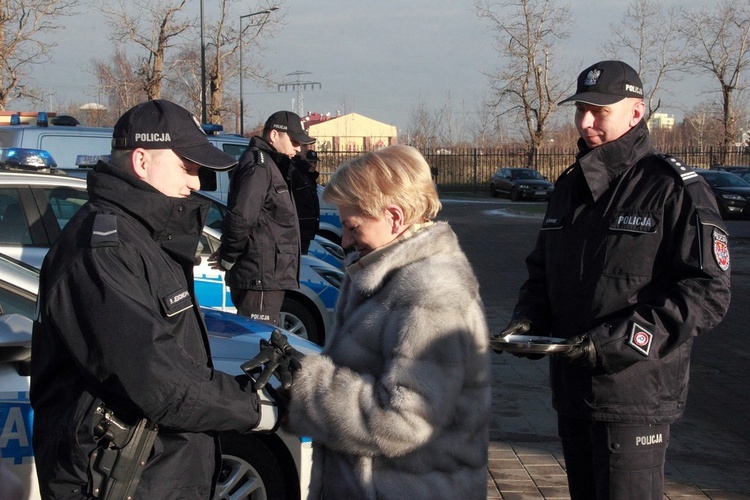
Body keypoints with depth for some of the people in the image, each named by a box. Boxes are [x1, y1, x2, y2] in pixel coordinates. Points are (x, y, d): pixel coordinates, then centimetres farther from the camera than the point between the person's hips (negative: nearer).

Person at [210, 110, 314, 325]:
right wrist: (228, 259, -12)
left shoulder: (270, 165, 21)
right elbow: (240, 218, -24)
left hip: (268, 277, 10)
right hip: (260, 278, -10)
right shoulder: (258, 165, -14)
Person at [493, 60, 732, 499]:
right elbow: (542, 271, 24)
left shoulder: (674, 188, -10)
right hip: (572, 390, 7)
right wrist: (528, 318, 2)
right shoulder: (570, 186, 14)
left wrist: (622, 340, -23)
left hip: (636, 396, -7)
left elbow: (708, 293, -16)